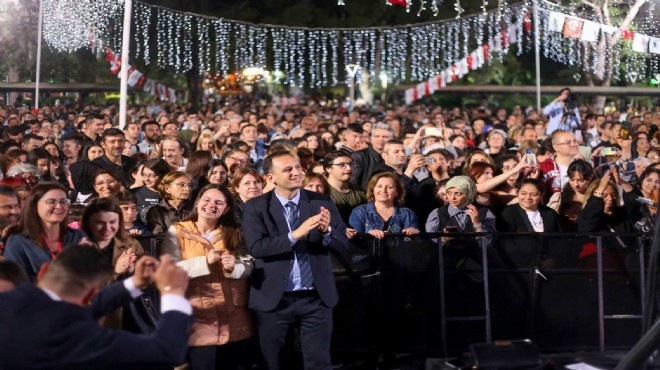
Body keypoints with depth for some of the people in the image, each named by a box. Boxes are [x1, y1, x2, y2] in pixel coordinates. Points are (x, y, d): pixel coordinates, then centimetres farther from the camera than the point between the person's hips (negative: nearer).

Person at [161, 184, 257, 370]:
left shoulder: (234, 233, 10)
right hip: (199, 320, -3)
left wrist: (234, 267, -19)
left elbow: (249, 266, 2)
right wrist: (205, 261, -21)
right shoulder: (177, 231, 0)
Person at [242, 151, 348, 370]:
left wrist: (326, 230, -23)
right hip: (274, 299, -1)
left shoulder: (322, 202, 1)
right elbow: (255, 247, -16)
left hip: (316, 298, 1)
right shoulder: (255, 207, -4)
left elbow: (343, 244, -1)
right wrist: (295, 235, -25)